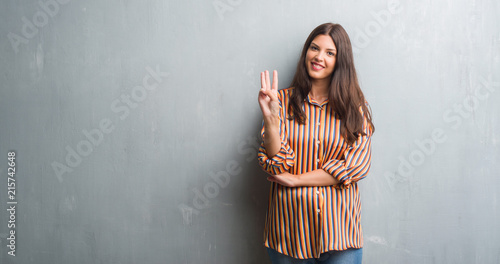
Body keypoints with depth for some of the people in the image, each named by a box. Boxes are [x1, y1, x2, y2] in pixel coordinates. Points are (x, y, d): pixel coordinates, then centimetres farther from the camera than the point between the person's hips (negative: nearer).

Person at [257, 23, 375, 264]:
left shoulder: (356, 107, 2)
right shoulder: (284, 100, 0)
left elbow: (357, 165, -9)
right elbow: (277, 165, -7)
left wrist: (295, 180, -11)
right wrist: (270, 117, -22)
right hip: (289, 222, 0)